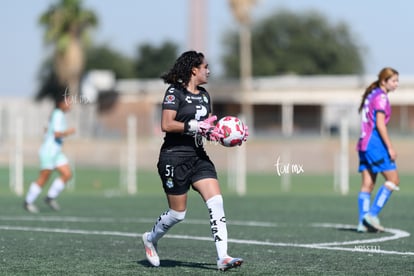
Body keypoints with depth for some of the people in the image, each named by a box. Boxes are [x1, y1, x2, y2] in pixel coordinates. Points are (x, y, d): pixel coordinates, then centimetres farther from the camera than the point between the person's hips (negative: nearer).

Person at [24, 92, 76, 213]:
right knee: (43, 178, -3)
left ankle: (50, 197, 10)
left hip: (56, 152, 10)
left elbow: (48, 130, 25)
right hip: (49, 151, -10)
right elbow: (57, 134, -25)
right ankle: (28, 202, 9)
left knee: (67, 174, 2)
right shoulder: (58, 115, -16)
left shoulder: (58, 114, 13)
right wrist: (68, 132, -11)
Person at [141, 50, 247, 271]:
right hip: (175, 158, -7)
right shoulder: (175, 92, -10)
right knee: (177, 213, 1)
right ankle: (151, 239, 31)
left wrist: (217, 132, 1)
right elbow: (166, 125, -18)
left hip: (198, 157, 7)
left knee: (216, 201, -11)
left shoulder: (204, 95, 14)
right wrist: (196, 126, -21)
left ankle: (222, 257, -13)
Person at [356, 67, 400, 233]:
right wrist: (390, 147, -17)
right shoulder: (381, 97, -10)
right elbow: (380, 124, -17)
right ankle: (372, 214, -11)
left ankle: (363, 222, 2)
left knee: (368, 184, 6)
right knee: (393, 180, -6)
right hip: (375, 143, -9)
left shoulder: (372, 95, 18)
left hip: (364, 143, 9)